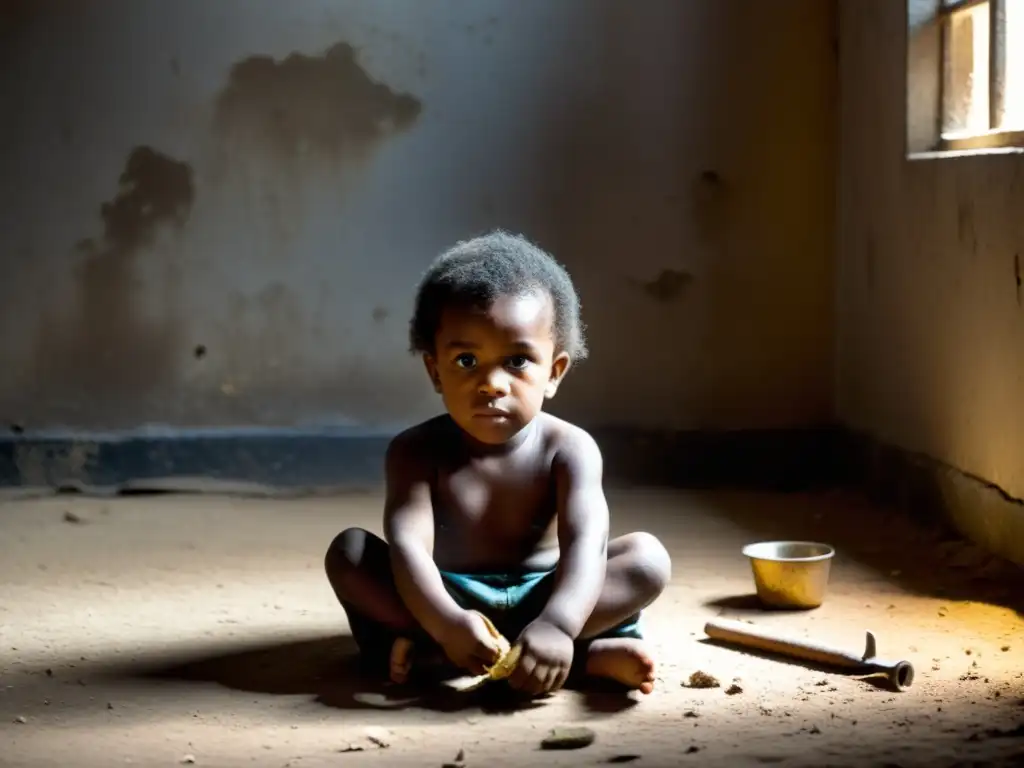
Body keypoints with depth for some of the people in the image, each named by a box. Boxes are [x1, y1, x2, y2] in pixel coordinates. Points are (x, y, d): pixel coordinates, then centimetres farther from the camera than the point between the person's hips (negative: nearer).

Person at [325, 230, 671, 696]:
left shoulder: (569, 449, -11)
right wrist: (445, 622, -46)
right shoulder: (418, 451, -10)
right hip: (450, 597, 0)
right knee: (349, 552, -21)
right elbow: (407, 544, -25)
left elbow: (585, 544, -27)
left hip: (538, 598, 0)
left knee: (647, 557, -22)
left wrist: (556, 625, -48)